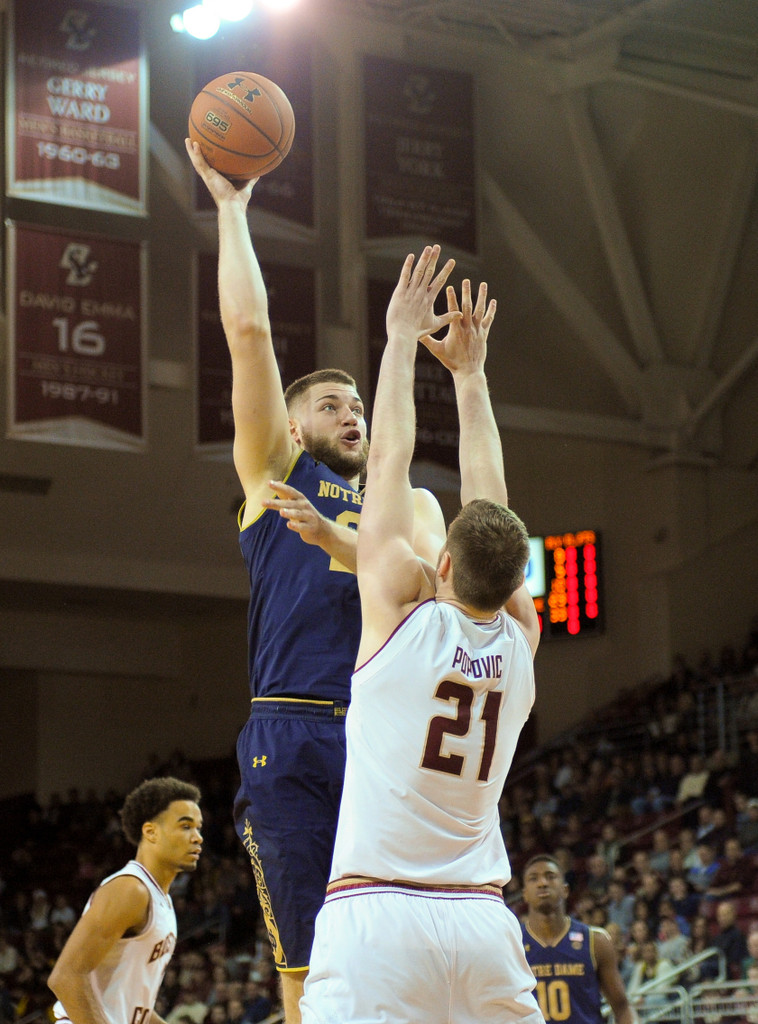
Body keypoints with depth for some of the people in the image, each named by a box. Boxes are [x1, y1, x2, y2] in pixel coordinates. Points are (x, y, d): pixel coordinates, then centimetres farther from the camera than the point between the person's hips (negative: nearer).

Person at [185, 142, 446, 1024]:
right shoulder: (275, 474, 15)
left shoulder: (410, 504, 23)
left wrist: (334, 539, -14)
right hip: (295, 738, -3)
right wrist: (230, 207, 8)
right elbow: (249, 330, 7)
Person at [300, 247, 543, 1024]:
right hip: (481, 925, 5)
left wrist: (402, 338, 16)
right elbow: (489, 502, 20)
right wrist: (469, 373, 29)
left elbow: (389, 462, 6)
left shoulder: (404, 609, -2)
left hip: (376, 921, -5)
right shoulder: (519, 639, 9)